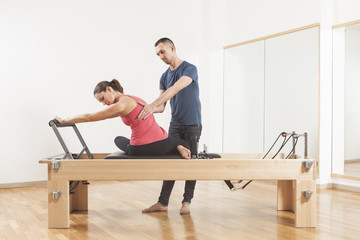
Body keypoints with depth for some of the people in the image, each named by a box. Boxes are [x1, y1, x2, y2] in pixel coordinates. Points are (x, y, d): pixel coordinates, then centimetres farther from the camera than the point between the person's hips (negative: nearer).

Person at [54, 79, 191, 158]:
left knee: (118, 140, 29)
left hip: (142, 150, -6)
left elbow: (89, 118, -6)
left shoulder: (121, 105, -11)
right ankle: (179, 148, 0)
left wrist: (63, 120, 5)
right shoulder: (134, 99, 15)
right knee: (183, 144, 37)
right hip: (162, 144, 6)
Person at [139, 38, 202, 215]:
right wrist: (149, 109, -18)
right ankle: (162, 202, 6)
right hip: (175, 124, 5)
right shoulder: (164, 76, 10)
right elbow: (161, 107, 5)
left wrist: (152, 105, -37)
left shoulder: (189, 69, -10)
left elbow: (175, 89, -28)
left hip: (192, 124, -5)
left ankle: (186, 202, 10)